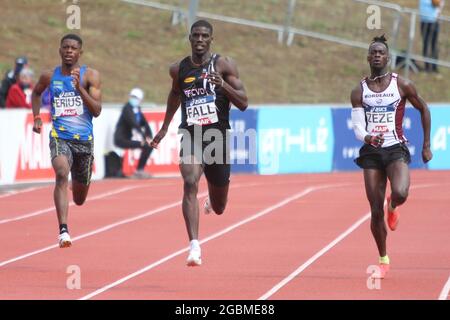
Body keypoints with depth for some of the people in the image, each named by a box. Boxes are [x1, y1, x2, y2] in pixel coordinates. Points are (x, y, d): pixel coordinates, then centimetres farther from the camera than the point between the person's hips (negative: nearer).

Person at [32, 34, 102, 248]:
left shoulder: (90, 76, -1)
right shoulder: (50, 76, 4)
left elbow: (97, 111, -9)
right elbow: (36, 93, 26)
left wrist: (80, 88, -20)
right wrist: (36, 117, 12)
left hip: (84, 139, 1)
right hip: (59, 137, -1)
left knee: (80, 199, 14)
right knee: (61, 174, -32)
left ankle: (77, 184, 54)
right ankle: (63, 230, -38)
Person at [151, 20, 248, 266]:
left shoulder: (224, 65, -3)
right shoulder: (179, 69, 6)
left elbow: (243, 103, -6)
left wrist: (222, 84, -22)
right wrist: (165, 127, 31)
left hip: (217, 137, 0)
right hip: (190, 137, 0)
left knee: (218, 208, 12)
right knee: (190, 184, -28)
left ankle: (212, 200, 53)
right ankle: (194, 246, -32)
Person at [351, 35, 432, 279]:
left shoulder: (402, 85, -1)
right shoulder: (359, 92, 3)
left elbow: (423, 110, 11)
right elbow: (357, 126, -2)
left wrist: (426, 146, 11)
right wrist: (367, 137, -26)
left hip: (396, 150, -2)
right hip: (371, 152, 2)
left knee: (400, 193, -30)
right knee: (375, 212, -1)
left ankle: (392, 206, 10)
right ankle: (383, 261, 17)